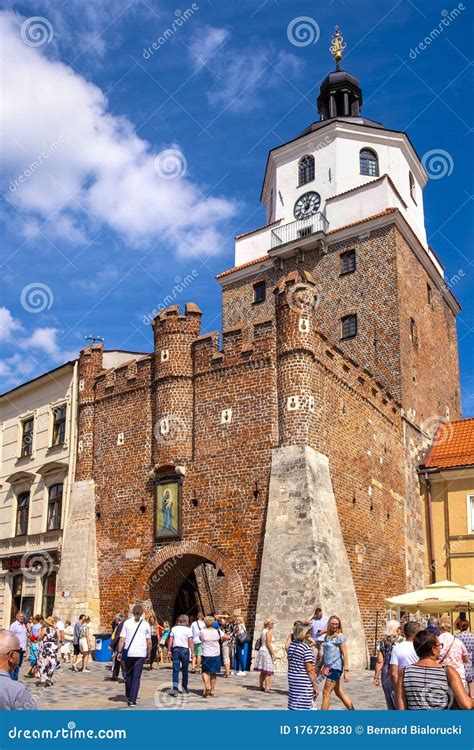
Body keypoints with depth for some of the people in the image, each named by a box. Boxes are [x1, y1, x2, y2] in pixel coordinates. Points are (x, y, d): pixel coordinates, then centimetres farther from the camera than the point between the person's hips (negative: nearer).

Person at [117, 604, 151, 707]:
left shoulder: (127, 623, 1)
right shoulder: (145, 624, 2)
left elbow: (122, 640, -3)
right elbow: (149, 642, 3)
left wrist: (120, 652, 4)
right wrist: (148, 653, 15)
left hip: (129, 653, 1)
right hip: (141, 653, -1)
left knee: (128, 675, 18)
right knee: (136, 677, 1)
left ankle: (128, 696, 31)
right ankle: (132, 700, -6)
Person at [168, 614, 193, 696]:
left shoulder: (174, 629, 6)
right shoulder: (188, 629, -2)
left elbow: (170, 641, 4)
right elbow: (190, 642, -7)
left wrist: (170, 651, 9)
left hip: (175, 649, 2)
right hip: (184, 649, -2)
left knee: (175, 670, -1)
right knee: (185, 670, 12)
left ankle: (175, 687, -15)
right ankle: (184, 687, 22)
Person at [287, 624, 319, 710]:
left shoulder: (291, 645, 7)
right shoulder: (307, 648, -16)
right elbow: (310, 669, -16)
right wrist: (315, 685, -10)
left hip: (292, 677, 8)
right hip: (304, 681, -8)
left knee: (293, 705, 15)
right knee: (302, 707, -1)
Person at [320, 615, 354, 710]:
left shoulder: (340, 636, -9)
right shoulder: (326, 637, 11)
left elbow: (345, 655, -11)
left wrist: (346, 671, -16)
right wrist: (320, 667, 17)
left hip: (336, 668, -7)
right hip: (329, 667, 7)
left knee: (326, 693, -3)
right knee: (339, 693, 13)